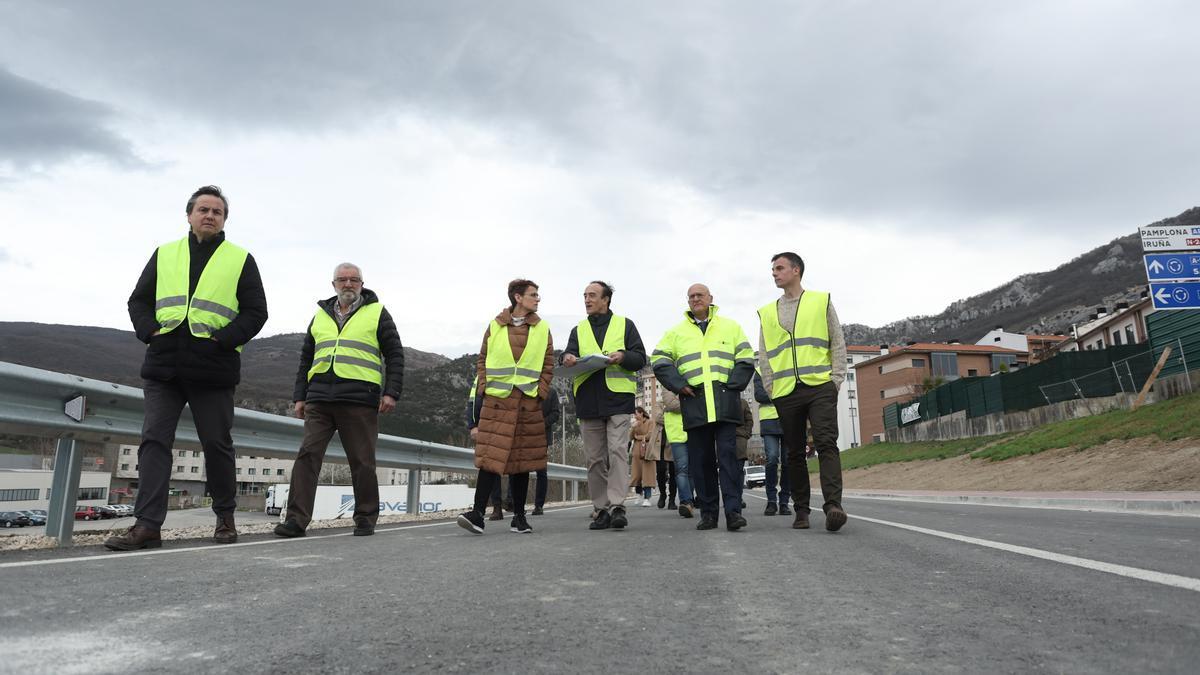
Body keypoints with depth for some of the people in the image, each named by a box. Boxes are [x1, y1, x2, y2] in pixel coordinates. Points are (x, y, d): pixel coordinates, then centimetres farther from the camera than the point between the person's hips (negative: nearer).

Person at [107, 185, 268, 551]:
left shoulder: (241, 260, 6)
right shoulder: (164, 254, 15)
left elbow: (255, 312, 1)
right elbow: (139, 300, 16)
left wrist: (222, 340, -11)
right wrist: (150, 331, -3)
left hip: (213, 370, -2)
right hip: (163, 368, 3)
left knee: (217, 444, 5)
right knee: (154, 441, -3)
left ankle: (225, 516, 19)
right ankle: (147, 524, -3)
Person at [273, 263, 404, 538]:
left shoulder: (377, 313, 8)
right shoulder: (320, 315, 20)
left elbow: (395, 355, 4)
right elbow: (306, 359, 23)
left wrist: (391, 392, -6)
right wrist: (299, 396, 14)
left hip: (359, 401, -3)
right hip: (319, 400, 4)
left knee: (362, 462, 2)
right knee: (307, 455, -5)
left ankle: (366, 518, 14)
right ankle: (296, 519, -2)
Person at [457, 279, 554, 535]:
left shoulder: (542, 329, 9)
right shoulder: (495, 327, 7)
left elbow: (548, 365, 8)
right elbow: (482, 360, 10)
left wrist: (540, 394, -1)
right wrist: (483, 389, 0)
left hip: (528, 403, 2)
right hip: (496, 400, -1)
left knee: (521, 460, 7)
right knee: (490, 457, -8)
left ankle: (519, 516, 16)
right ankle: (478, 513, -8)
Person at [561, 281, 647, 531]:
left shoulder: (624, 325, 12)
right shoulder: (578, 330, 20)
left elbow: (640, 358, 7)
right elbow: (569, 355, 7)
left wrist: (623, 356, -14)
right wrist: (568, 359, -17)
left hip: (617, 397, -3)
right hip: (588, 400, 3)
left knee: (617, 451, -15)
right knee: (594, 458, 4)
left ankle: (617, 507, -15)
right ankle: (602, 510, 10)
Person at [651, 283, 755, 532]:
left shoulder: (730, 327, 15)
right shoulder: (676, 332, 17)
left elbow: (746, 360, 11)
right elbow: (660, 361, 11)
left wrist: (733, 385, -2)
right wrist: (678, 385, -1)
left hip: (725, 402, -1)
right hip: (694, 403, 2)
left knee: (728, 455, -8)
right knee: (700, 460, 3)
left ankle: (733, 511, -8)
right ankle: (708, 513, 10)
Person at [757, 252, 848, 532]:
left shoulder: (821, 301, 10)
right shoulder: (767, 312, 16)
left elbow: (838, 343, 8)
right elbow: (764, 355, 15)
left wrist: (836, 379, -2)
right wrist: (771, 388, 4)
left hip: (820, 386, -3)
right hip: (785, 392, 3)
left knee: (826, 443, -14)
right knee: (795, 452, 6)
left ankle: (833, 504, -19)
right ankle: (802, 510, 12)